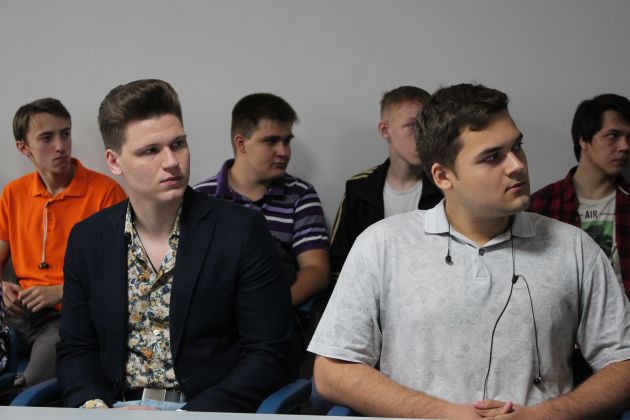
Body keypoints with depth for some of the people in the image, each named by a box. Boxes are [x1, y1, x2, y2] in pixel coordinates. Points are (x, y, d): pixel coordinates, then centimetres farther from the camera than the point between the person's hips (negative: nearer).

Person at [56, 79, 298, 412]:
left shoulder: (242, 231, -4)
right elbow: (75, 350, 12)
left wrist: (190, 415, -16)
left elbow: (272, 355, -6)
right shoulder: (86, 239, 8)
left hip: (208, 410, -3)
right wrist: (95, 407, -8)